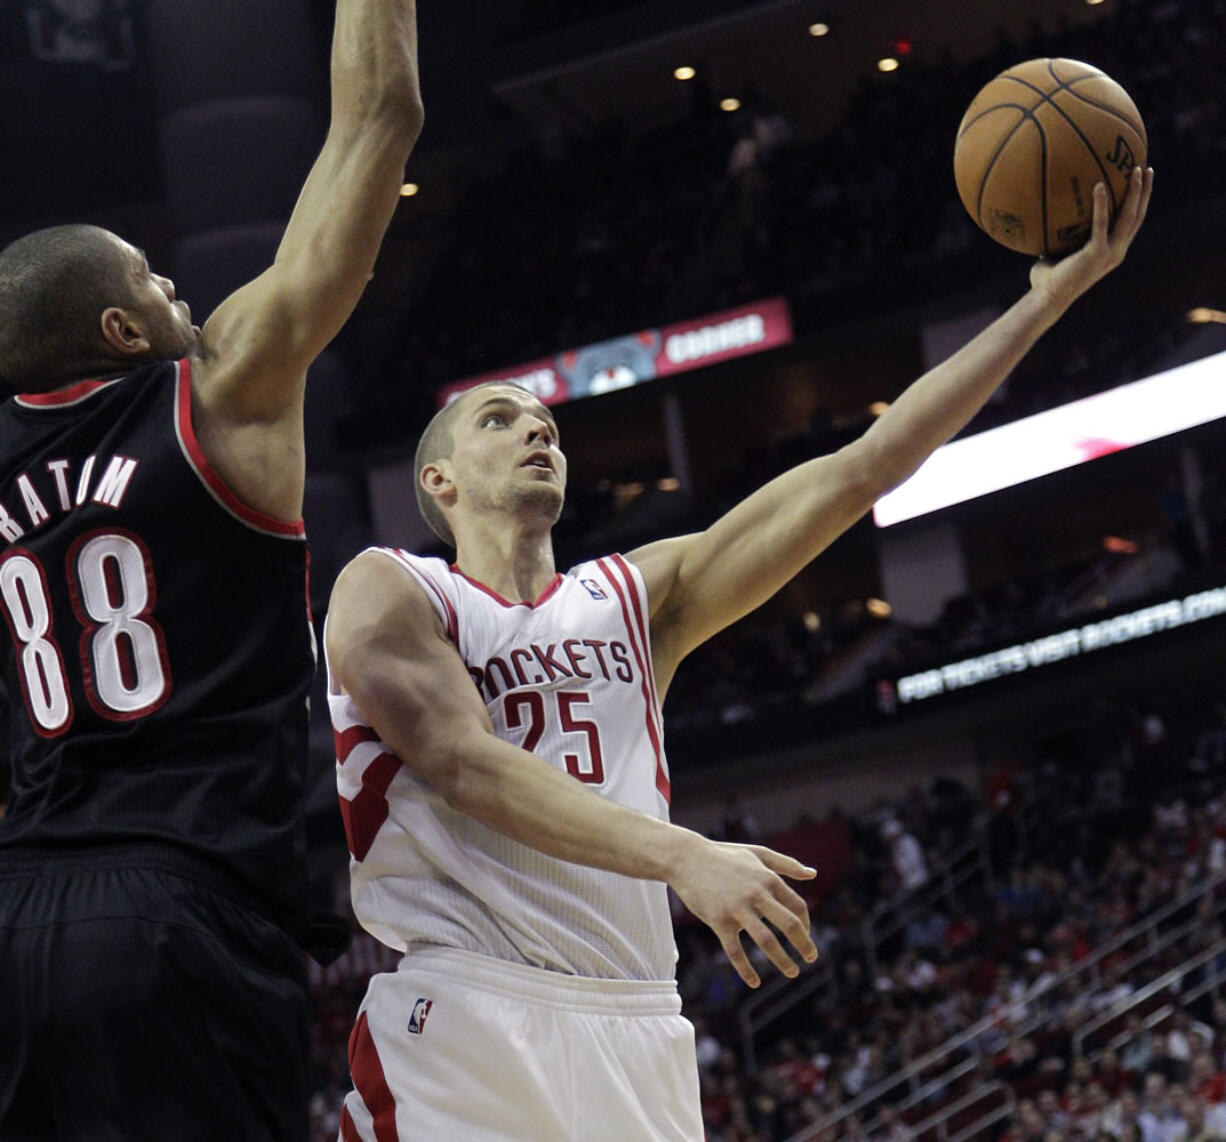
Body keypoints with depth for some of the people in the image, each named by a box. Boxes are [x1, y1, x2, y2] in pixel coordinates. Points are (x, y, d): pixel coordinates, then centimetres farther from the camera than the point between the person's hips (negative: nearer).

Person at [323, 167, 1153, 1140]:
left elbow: (856, 475, 13)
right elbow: (466, 767, -13)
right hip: (467, 1022, -5)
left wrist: (1051, 296, 8)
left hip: (634, 1034, 5)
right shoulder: (390, 592, 5)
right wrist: (687, 856, -26)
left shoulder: (637, 597, 18)